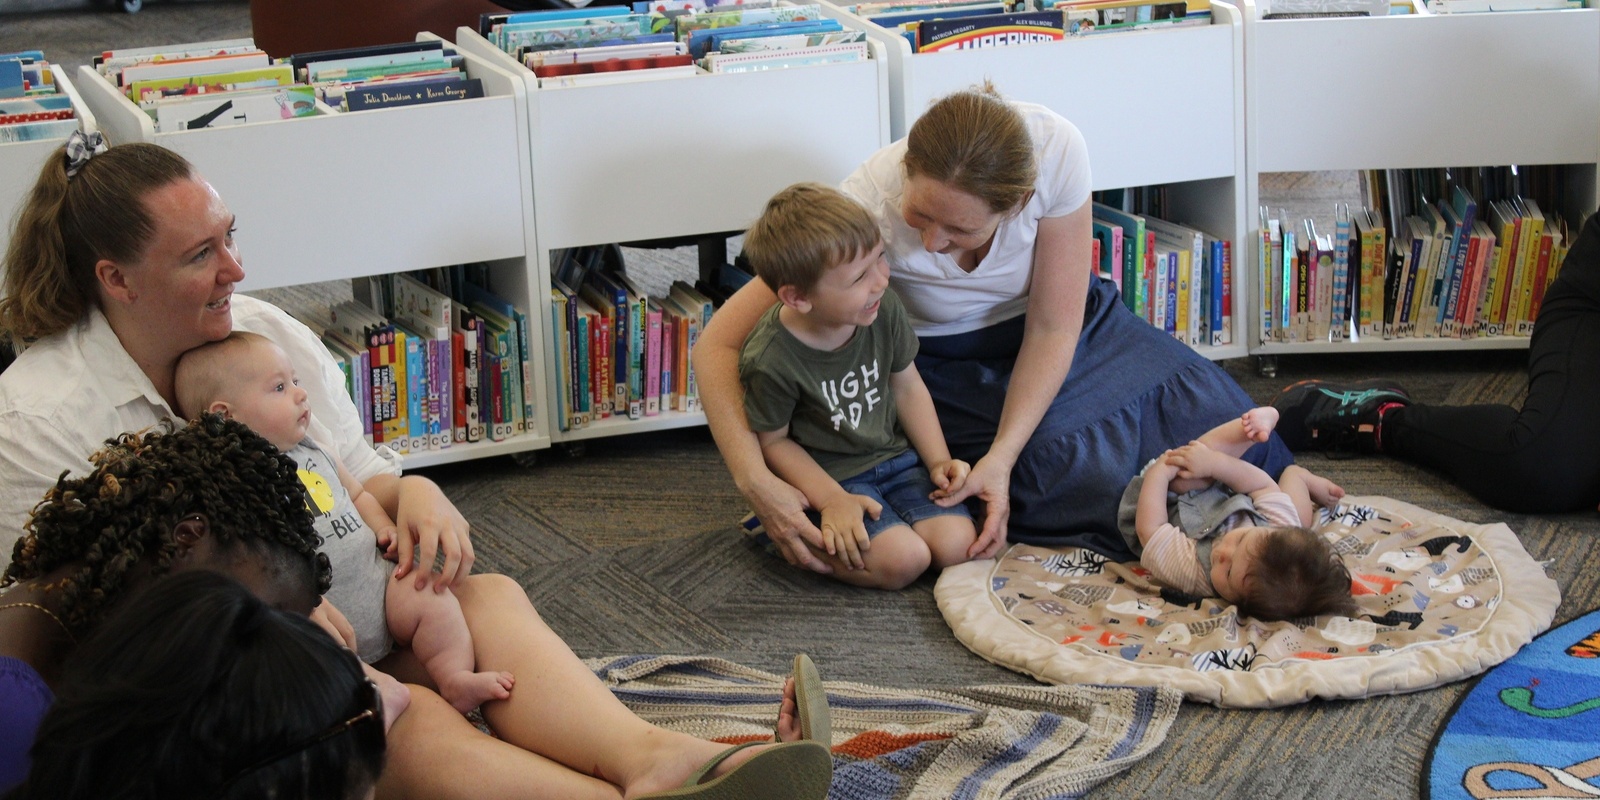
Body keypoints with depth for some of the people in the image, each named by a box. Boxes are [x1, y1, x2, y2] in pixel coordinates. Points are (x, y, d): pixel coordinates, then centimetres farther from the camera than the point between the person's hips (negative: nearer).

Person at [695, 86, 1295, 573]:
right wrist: (755, 480, -45)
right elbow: (720, 343, -31)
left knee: (1208, 418, -15)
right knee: (1087, 468, -24)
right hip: (945, 365, -2)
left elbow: (1053, 328, -21)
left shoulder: (1055, 151, -32)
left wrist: (1000, 458, -31)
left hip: (1058, 333, 2)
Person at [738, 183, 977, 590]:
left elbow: (907, 387, 6)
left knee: (956, 545, -14)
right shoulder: (770, 360, -26)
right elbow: (773, 440, -10)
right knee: (903, 560, -23)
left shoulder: (883, 307, -11)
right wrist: (831, 501, -19)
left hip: (895, 455, 5)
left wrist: (939, 461, -2)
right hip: (831, 476, -5)